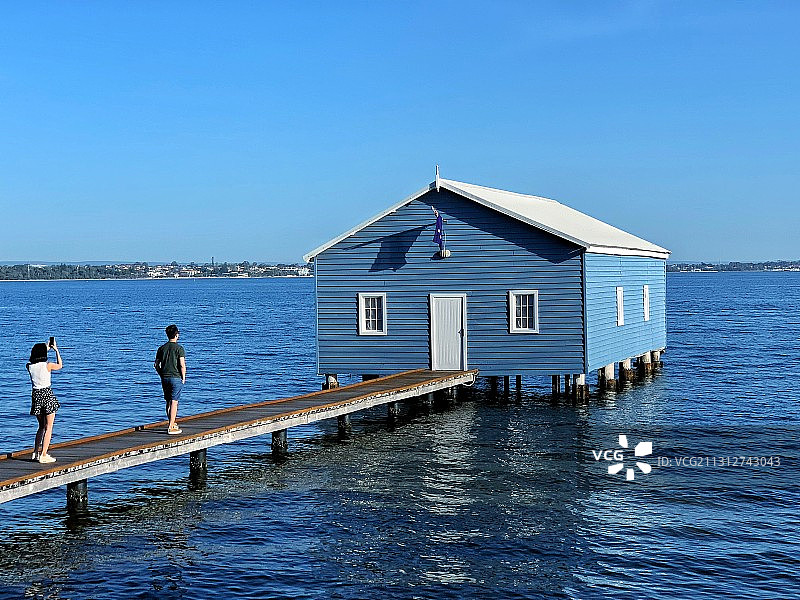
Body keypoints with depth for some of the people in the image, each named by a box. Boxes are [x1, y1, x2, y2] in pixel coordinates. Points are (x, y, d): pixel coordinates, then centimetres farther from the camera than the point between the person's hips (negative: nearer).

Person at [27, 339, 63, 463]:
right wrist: (56, 350, 17)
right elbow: (60, 365, 10)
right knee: (49, 427, 2)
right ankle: (43, 455, -2)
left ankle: (36, 453, 17)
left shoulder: (29, 366, -1)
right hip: (47, 394, -5)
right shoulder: (47, 365, -12)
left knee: (42, 426, 20)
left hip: (35, 395, 5)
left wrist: (46, 348, 30)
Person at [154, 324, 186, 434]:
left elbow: (156, 365, 7)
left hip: (165, 378, 5)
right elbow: (182, 365, -15)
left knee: (168, 402, 15)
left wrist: (162, 376, 16)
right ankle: (171, 427, -7)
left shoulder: (162, 348, 6)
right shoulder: (179, 348, -9)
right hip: (176, 378, -5)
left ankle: (172, 424, 26)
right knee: (174, 402, -4)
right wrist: (183, 378, -3)